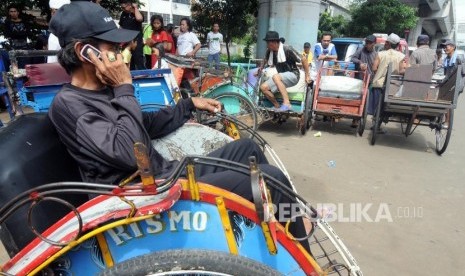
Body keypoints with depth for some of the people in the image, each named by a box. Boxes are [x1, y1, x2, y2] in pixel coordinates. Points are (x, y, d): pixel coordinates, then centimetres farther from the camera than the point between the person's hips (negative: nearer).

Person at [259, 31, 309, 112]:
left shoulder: (287, 50, -20)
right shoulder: (269, 51, -2)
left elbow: (303, 60, -15)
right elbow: (265, 60, 23)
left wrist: (307, 76, -11)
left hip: (293, 75, -7)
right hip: (281, 76, 7)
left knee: (275, 77, -36)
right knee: (263, 87, -10)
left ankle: (287, 104, -38)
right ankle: (277, 107, 5)